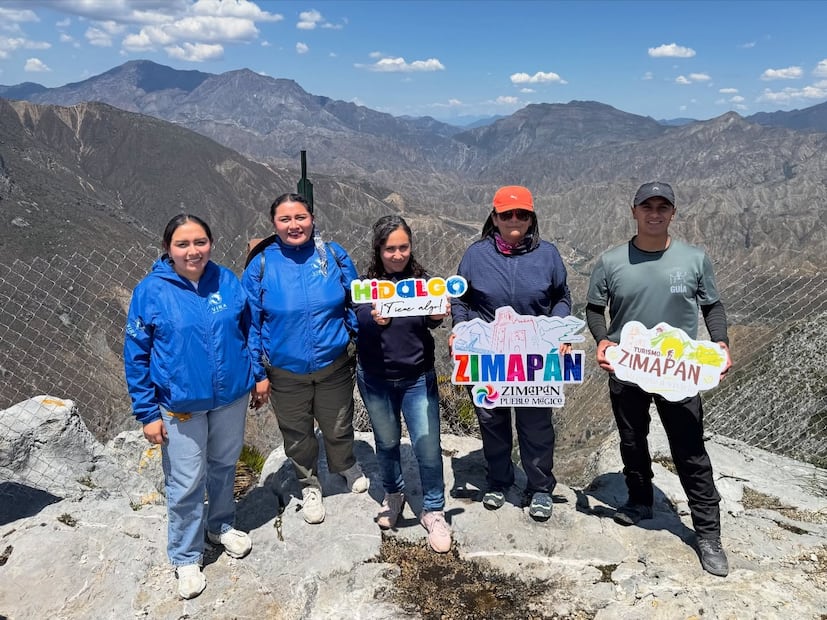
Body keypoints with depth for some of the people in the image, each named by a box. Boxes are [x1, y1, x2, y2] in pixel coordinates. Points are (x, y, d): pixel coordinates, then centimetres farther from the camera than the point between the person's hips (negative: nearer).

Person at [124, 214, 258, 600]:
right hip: (181, 405, -3)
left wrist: (257, 375, 10)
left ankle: (221, 526, 44)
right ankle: (185, 558, 26)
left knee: (224, 465, 20)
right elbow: (135, 356, -8)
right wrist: (147, 412, -8)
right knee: (186, 483, 5)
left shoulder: (227, 280, -4)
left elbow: (248, 329, 9)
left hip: (232, 396, 3)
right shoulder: (150, 291, -12)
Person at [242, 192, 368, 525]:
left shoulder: (334, 255, -8)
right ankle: (310, 486, 45)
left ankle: (347, 467, 53)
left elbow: (354, 304, 2)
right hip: (285, 372, 0)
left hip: (334, 365, 1)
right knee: (298, 436, 18)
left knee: (338, 429, 19)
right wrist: (257, 372, -3)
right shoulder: (261, 266, -10)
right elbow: (252, 324, -4)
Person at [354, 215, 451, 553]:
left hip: (418, 378, -1)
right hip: (375, 379, 1)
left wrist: (438, 316, -33)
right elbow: (359, 321, -18)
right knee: (387, 442, 18)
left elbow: (430, 322, -10)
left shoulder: (422, 279, -5)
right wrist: (375, 319, -40)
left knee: (428, 446, -2)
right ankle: (393, 494, 44)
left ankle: (433, 511, 20)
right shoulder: (366, 283, -6)